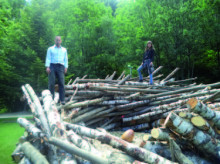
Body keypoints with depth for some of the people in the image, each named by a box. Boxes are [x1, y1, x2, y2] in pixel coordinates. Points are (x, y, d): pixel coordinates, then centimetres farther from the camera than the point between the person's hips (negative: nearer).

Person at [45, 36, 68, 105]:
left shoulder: (64, 49, 22)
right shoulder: (50, 49, 16)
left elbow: (66, 59, 17)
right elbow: (48, 58, 8)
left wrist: (66, 67, 2)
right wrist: (47, 67, -6)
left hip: (61, 67, 1)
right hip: (52, 66, -1)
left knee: (61, 83, -10)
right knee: (51, 83, -6)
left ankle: (62, 100, -10)